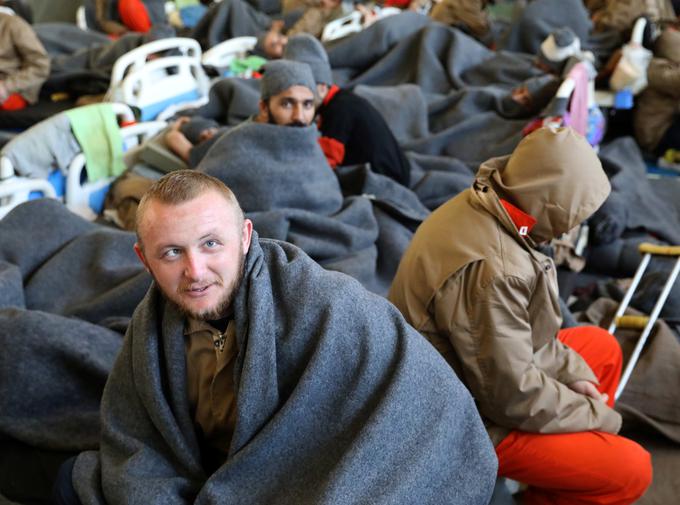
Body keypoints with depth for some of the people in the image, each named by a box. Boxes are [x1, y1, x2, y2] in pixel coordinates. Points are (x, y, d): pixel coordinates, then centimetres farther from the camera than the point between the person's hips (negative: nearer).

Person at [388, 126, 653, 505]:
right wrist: (600, 417, -11)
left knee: (603, 347, 17)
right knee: (630, 470, -9)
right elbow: (513, 397, -26)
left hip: (460, 380, 9)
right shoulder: (490, 270, -34)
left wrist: (573, 373, 2)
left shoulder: (479, 207, -6)